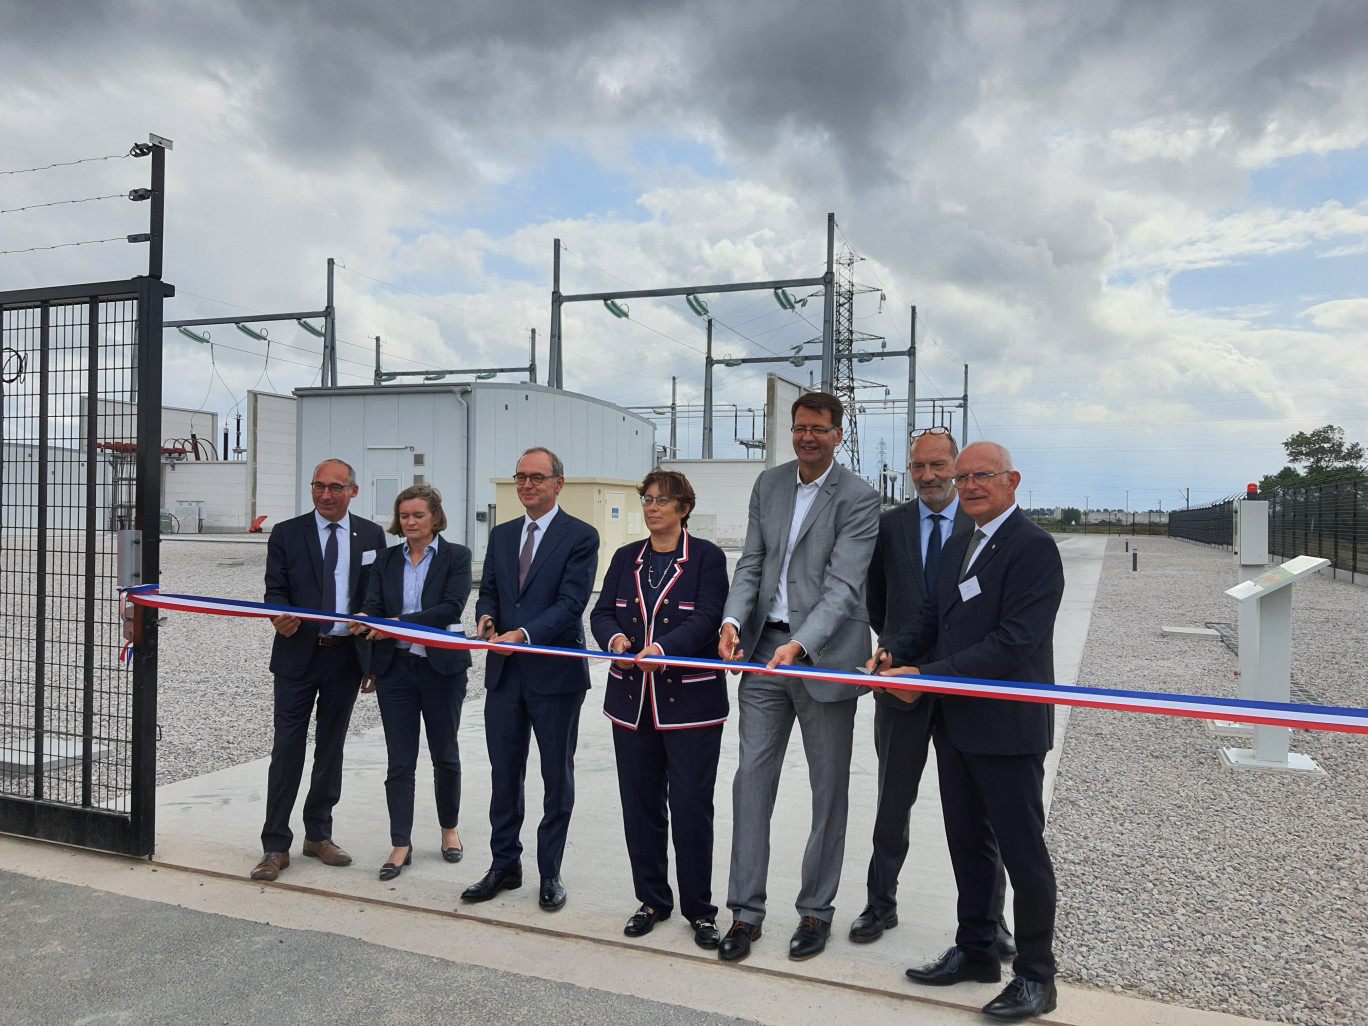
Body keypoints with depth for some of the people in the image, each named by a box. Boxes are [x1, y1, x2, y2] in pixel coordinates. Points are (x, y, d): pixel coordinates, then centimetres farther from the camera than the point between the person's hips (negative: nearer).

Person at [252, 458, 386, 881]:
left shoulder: (371, 536, 5)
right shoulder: (286, 534, 1)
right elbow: (275, 590, -2)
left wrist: (376, 658, 3)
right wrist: (281, 618, -25)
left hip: (347, 655, 2)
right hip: (298, 655, -2)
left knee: (331, 747, 13)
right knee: (288, 750, -1)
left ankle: (318, 834, 27)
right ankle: (275, 846, 10)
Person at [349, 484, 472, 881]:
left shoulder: (456, 557, -4)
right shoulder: (386, 559, 8)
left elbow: (451, 608, -16)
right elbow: (372, 603, -3)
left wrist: (400, 622, -23)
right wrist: (364, 621, -26)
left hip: (442, 667, -2)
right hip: (395, 668, 3)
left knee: (445, 755, 11)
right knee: (399, 761, 5)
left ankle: (449, 829, 31)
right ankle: (401, 844, 14)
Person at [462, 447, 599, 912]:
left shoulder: (581, 537, -6)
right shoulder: (501, 535, 13)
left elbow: (571, 602, -15)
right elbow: (488, 591, 13)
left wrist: (523, 634, -26)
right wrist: (486, 617, -10)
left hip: (556, 673, -5)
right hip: (504, 673, 5)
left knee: (557, 777, 8)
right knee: (504, 774, 13)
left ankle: (550, 873, 22)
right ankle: (505, 865, 29)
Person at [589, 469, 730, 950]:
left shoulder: (707, 557, -2)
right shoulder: (626, 558, 12)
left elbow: (706, 618, -13)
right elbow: (601, 612, 7)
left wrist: (664, 648, -28)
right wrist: (615, 638, -16)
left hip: (690, 700, -4)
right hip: (632, 701, 5)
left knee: (691, 806, -1)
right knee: (640, 804, 11)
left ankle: (699, 910, 17)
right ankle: (652, 900, 28)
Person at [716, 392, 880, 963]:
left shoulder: (858, 499, -8)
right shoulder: (768, 485, 10)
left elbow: (842, 585, -16)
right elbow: (751, 563, 8)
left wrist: (800, 645, -29)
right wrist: (733, 620, -9)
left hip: (824, 654, -4)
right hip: (764, 649, 4)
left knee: (828, 790, 9)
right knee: (751, 779, 5)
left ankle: (816, 910, 25)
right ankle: (746, 910, 17)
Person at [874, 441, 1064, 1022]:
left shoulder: (1033, 548, -16)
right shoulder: (956, 548, 13)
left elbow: (1014, 643, -24)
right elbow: (932, 617, 15)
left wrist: (929, 675, -25)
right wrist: (893, 653, -4)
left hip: (1007, 728, -8)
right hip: (955, 723, 8)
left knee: (1022, 850, 6)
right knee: (967, 843, 19)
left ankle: (1036, 976, 23)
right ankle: (975, 951, 36)